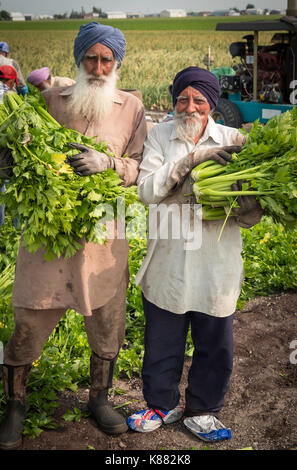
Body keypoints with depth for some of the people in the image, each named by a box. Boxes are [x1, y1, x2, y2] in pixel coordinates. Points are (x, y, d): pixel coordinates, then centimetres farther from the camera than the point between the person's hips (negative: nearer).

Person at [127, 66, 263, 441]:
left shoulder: (232, 140, 1)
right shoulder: (160, 136, 2)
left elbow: (251, 215, 0)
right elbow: (147, 190, -12)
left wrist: (247, 206, -24)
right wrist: (191, 159, -22)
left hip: (216, 263, 0)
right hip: (169, 262, 0)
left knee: (215, 345, 11)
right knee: (162, 340, 14)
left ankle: (201, 410, 33)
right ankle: (162, 404, 37)